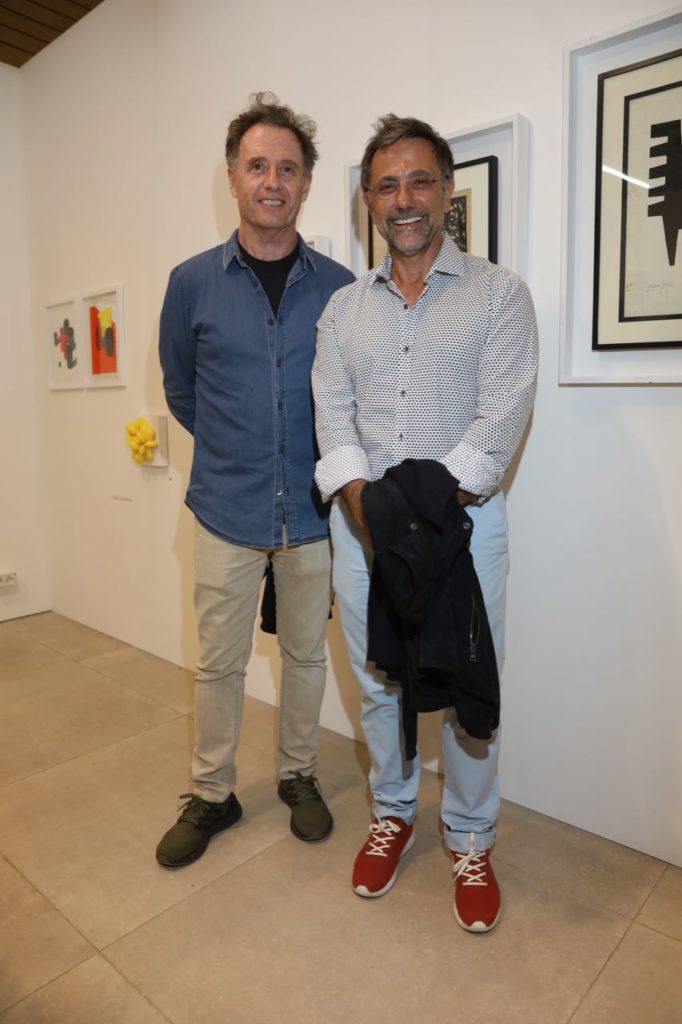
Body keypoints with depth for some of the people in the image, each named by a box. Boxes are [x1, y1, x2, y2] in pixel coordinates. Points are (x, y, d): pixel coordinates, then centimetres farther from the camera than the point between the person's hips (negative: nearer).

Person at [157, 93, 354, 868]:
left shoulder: (339, 288, -2)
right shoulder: (193, 282, -1)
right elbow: (180, 391, 11)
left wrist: (332, 468, 6)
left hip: (312, 510, 1)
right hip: (226, 511, 0)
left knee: (305, 654, 14)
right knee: (219, 661, 10)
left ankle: (298, 776, 36)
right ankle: (210, 795, 31)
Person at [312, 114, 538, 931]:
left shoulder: (498, 293, 2)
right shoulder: (343, 307, 12)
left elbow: (501, 417, -9)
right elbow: (332, 417, 1)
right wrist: (367, 510, -15)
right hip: (361, 522, 3)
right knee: (377, 682, 14)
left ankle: (469, 840, 31)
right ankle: (392, 813, 37)